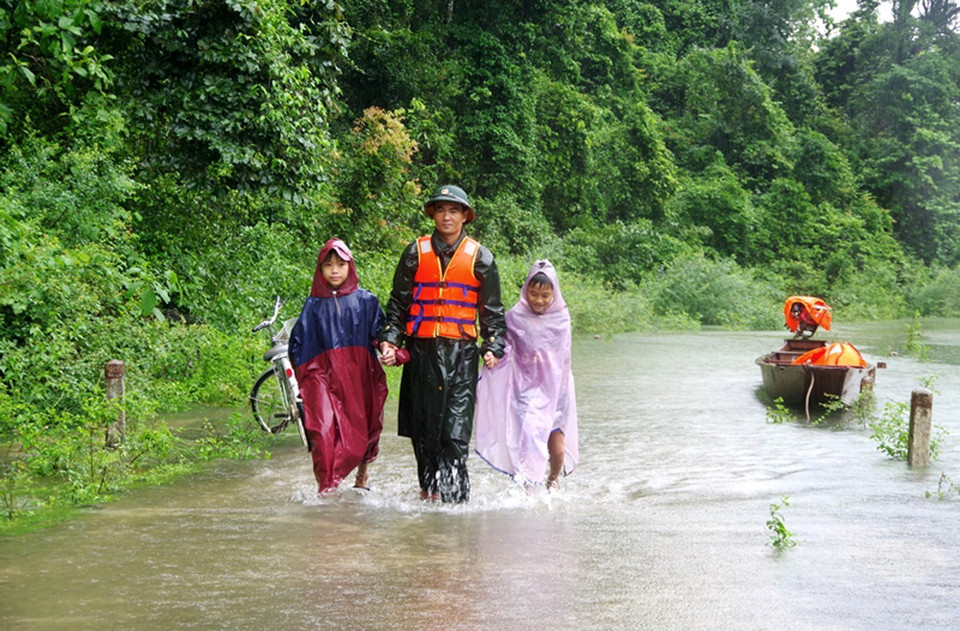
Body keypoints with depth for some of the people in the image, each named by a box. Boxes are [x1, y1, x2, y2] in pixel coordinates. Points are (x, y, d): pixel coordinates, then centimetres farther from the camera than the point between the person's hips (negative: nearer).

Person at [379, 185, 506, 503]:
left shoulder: (480, 258, 6)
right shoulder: (416, 253, 8)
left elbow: (492, 310, 9)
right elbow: (398, 303, 11)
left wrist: (493, 348, -2)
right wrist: (390, 341, -1)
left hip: (462, 353, -2)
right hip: (421, 352, 2)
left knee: (456, 433, -8)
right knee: (423, 428, 5)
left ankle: (453, 496, -6)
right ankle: (429, 489, 19)